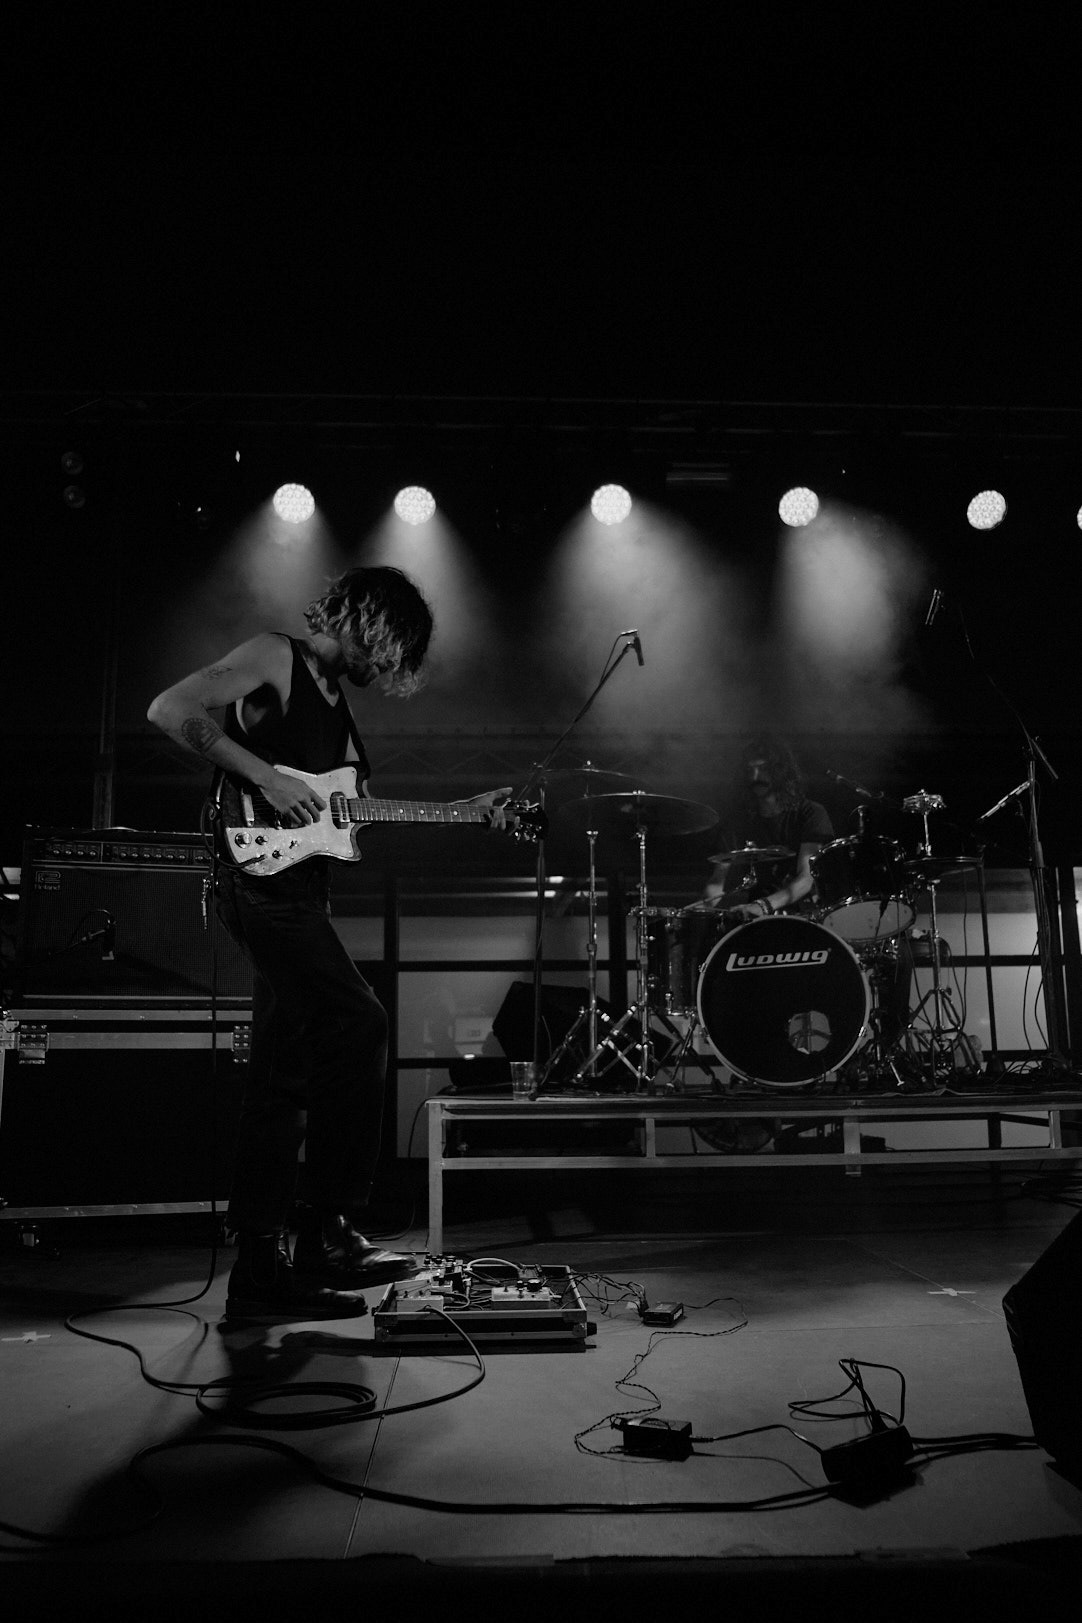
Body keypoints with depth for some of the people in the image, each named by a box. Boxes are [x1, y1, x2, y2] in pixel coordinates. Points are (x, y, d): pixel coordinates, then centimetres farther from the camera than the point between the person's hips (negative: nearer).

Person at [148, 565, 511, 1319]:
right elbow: (169, 709, -14)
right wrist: (265, 776, -19)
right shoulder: (276, 657, -2)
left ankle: (263, 1270, 15)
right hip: (259, 878, -9)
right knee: (357, 1023, -17)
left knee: (285, 1080, 8)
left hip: (297, 893, 9)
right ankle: (327, 1231, -6)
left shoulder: (336, 704, 22)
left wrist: (467, 810, 17)